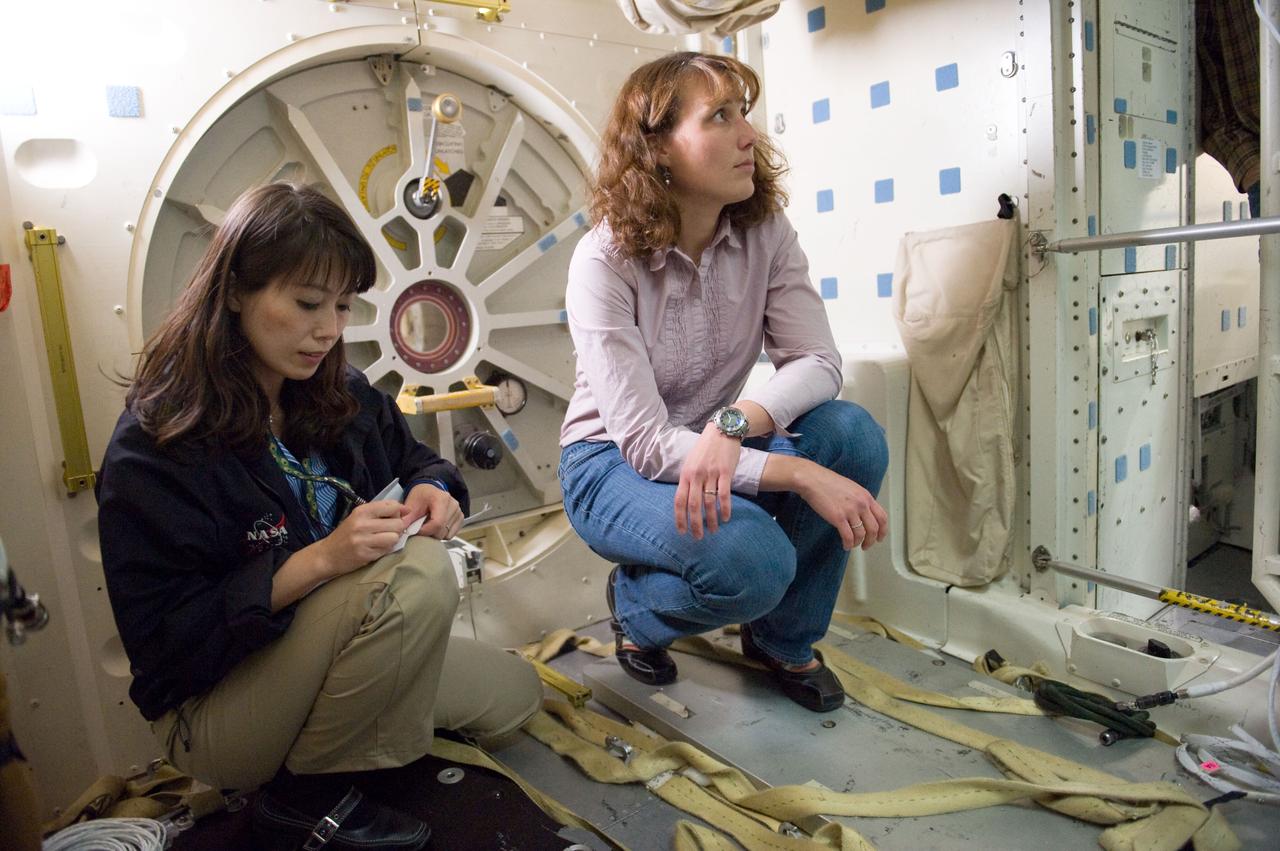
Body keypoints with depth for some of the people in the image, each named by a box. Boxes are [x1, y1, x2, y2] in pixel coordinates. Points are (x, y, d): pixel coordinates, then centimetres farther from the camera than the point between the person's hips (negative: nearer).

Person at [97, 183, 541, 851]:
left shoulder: (342, 395, -4)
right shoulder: (153, 446, -22)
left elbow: (415, 458, 10)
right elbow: (164, 639, -23)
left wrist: (432, 490, -16)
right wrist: (319, 560, -35)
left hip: (329, 659, 7)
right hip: (209, 715, -7)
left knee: (513, 694, 8)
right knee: (416, 573, -31)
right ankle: (307, 796, -10)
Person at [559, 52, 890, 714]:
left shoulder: (766, 232, -8)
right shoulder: (606, 260, -23)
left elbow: (816, 363, -16)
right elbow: (645, 442, -28)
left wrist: (733, 423, -36)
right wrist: (799, 473, -36)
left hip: (715, 449, 5)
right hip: (614, 464, -4)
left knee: (853, 434, -23)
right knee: (749, 555, -33)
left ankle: (783, 639, 2)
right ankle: (636, 607, 6)